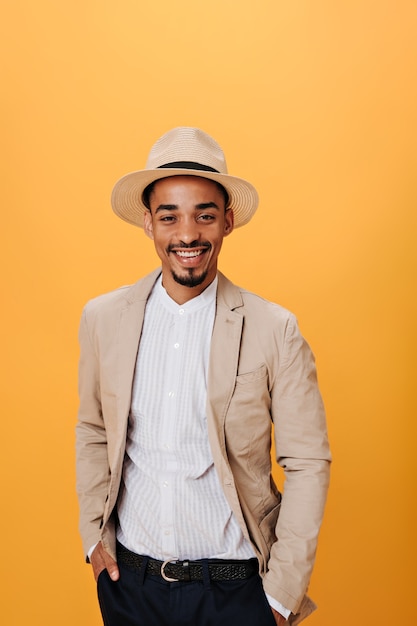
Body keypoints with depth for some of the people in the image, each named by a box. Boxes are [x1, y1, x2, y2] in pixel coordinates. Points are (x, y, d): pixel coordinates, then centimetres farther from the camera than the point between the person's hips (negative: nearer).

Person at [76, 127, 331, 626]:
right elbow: (93, 432, 7)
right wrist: (94, 536, 2)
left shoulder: (275, 330, -12)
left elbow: (308, 463, -8)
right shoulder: (102, 318, -4)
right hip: (127, 579, 3)